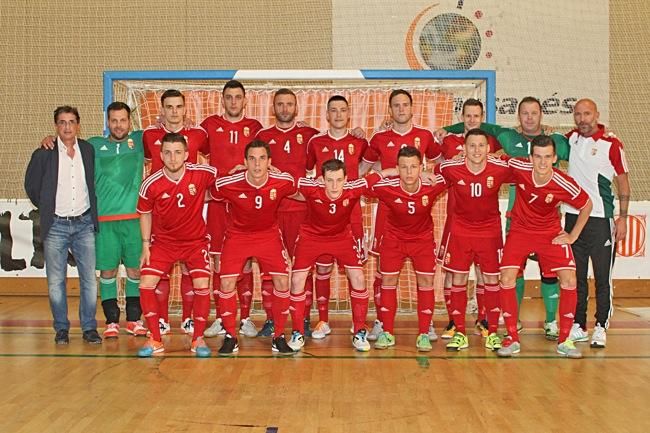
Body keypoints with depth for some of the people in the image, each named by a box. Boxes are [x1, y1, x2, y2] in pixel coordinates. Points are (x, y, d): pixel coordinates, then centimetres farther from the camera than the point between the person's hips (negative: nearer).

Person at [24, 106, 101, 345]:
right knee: (56, 281, 3)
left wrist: (92, 212, 8)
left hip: (84, 224, 2)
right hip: (56, 226, -1)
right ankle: (61, 329, 15)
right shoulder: (44, 154, -3)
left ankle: (89, 328, 11)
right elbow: (31, 186, 7)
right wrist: (47, 209, 7)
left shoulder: (88, 150, 4)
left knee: (89, 279, 1)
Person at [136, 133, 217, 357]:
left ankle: (198, 339, 4)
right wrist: (146, 245, 0)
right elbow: (145, 214, 2)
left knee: (202, 285, -13)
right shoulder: (151, 184, -16)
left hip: (196, 240, -1)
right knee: (146, 283, -10)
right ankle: (155, 340, 3)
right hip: (163, 241, 1)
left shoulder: (203, 173, -19)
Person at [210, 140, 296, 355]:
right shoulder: (227, 185, -24)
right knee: (227, 283, -10)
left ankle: (279, 337, 8)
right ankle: (230, 337, 8)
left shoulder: (284, 182, -21)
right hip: (237, 235, -1)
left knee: (282, 282, -8)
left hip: (269, 234, 1)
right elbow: (207, 196, -3)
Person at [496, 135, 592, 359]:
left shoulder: (564, 184, -23)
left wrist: (573, 236, -3)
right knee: (506, 279, -13)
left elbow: (587, 205, -4)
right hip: (520, 231, 0)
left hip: (550, 234, 0)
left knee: (569, 281, -11)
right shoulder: (518, 168, -22)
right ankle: (512, 338, 2)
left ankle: (564, 340, 4)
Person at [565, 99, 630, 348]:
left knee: (602, 277, -1)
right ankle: (578, 326, 17)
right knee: (575, 276, 9)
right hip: (573, 216, 4)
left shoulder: (611, 144, -5)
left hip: (601, 218, -4)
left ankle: (601, 328, 7)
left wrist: (623, 218, -5)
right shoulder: (571, 139, 7)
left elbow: (623, 182, 0)